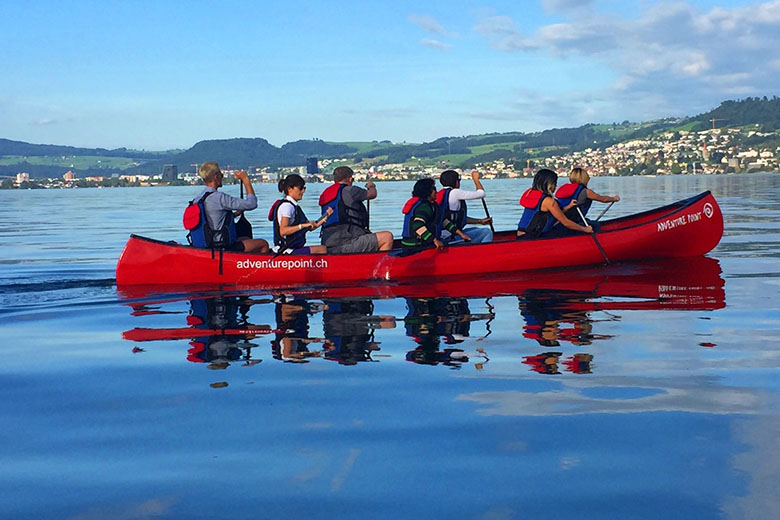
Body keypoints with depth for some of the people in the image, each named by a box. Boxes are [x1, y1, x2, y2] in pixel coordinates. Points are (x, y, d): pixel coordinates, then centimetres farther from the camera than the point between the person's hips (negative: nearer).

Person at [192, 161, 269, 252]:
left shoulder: (197, 200, 5)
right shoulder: (219, 198, -23)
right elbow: (251, 204, -21)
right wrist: (245, 179, -11)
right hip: (222, 248, -9)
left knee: (246, 239, 32)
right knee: (263, 244, 5)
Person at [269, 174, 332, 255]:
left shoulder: (294, 206, 19)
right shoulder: (286, 205, -12)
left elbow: (310, 227, 18)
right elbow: (283, 231, -24)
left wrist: (325, 217, 9)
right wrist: (302, 225, -29)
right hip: (286, 250, -10)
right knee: (322, 250, -18)